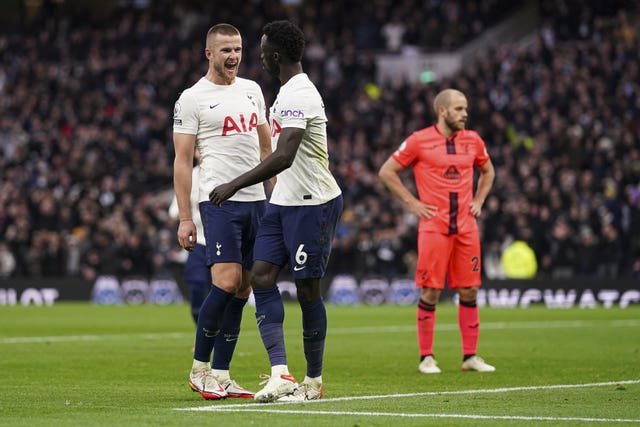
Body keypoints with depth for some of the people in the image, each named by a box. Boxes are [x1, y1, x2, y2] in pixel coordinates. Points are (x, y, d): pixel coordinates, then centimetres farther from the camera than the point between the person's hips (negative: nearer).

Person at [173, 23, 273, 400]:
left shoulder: (252, 90, 15)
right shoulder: (192, 98, -2)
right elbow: (183, 162, -3)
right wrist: (185, 218, -8)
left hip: (256, 200, 6)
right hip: (220, 200, -6)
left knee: (243, 289, 4)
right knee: (227, 283, -16)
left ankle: (220, 376, 9)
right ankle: (199, 368, -2)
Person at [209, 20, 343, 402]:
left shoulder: (297, 96, -20)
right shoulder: (291, 90, 14)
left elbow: (284, 157, -31)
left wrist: (235, 185, -28)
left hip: (313, 204, -10)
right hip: (283, 202, 10)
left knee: (307, 289, -1)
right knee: (262, 275, -4)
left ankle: (314, 381, 13)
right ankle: (281, 374, -11)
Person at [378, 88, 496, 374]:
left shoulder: (473, 141, 10)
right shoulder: (419, 141, -4)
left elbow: (487, 171, 28)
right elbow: (386, 172, 1)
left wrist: (478, 200, 13)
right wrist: (412, 203, -3)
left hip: (466, 226, 4)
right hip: (434, 227, -4)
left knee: (469, 291, 4)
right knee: (430, 292, -4)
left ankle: (470, 356, 10)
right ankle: (426, 358, 4)